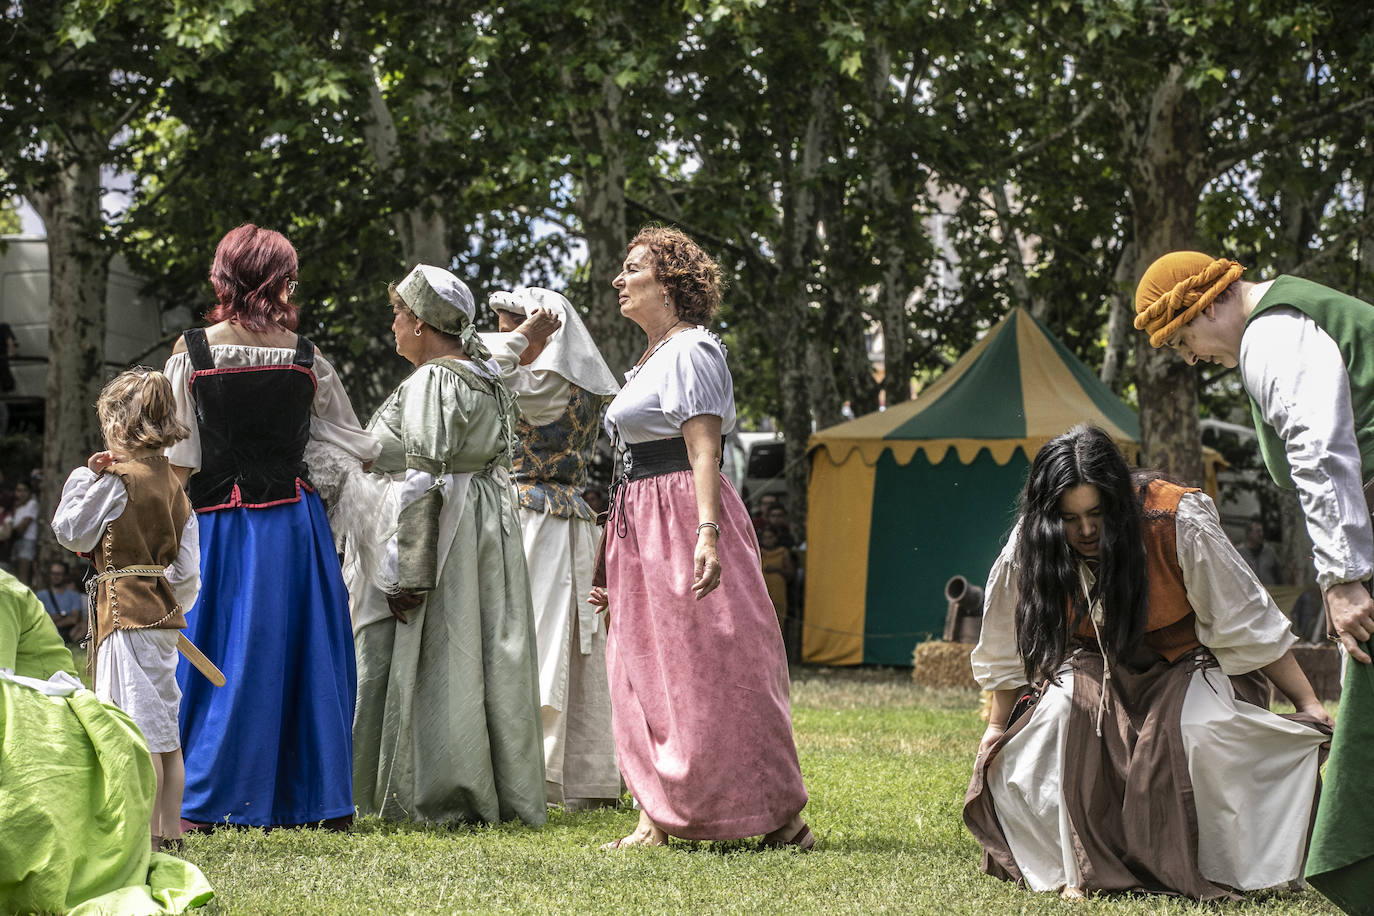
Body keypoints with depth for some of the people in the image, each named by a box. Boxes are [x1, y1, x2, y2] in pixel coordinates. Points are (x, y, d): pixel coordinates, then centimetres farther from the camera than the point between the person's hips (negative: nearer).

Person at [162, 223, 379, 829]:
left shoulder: (191, 352, -5)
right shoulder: (306, 358, -1)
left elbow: (177, 459, -3)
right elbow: (355, 447, 8)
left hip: (216, 523, 0)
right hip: (293, 522, 1)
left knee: (217, 652, 5)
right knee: (301, 652, 8)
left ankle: (202, 800, 4)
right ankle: (310, 795, 11)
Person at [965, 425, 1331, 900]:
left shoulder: (1178, 524, -27)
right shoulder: (1028, 547, -17)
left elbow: (1246, 621, -18)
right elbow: (1008, 651, 3)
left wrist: (1309, 704, -15)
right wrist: (998, 726, 13)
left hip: (1190, 661, -3)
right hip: (1097, 663, 3)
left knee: (1200, 728, -34)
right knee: (1063, 706, -30)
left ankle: (1216, 873, -17)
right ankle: (1083, 870, -20)